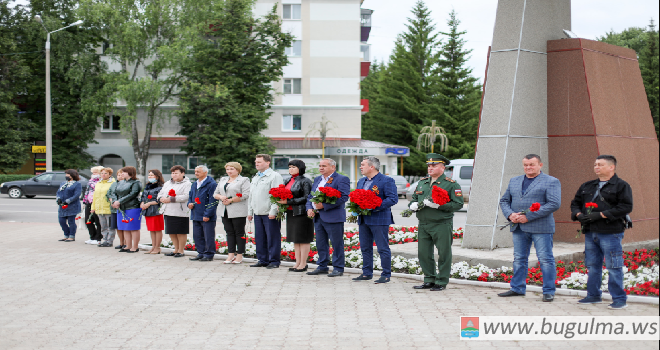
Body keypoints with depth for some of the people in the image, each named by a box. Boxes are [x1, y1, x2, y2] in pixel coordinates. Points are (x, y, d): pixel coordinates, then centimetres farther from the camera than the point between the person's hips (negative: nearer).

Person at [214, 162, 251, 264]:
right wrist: (221, 197, -6)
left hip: (238, 212, -6)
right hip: (225, 211, 6)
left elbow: (245, 195, -14)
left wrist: (230, 200, -15)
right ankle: (231, 254, 10)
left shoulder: (243, 180, -2)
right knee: (229, 232, 7)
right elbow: (215, 193, 17)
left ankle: (239, 255, 4)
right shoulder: (223, 180, 19)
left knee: (239, 232, -1)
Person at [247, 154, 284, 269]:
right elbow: (251, 196, 25)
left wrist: (273, 212, -18)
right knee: (259, 238, 10)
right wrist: (250, 212, 19)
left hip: (270, 214, -8)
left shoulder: (274, 176, -6)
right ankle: (262, 260, 18)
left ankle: (274, 261, 3)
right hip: (257, 213, 8)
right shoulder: (255, 178, 20)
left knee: (272, 238, -3)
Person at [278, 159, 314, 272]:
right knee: (295, 239, 11)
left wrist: (288, 201, -20)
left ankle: (303, 264, 3)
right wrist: (281, 201, 3)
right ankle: (298, 262, 18)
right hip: (290, 213, 8)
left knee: (303, 239, -3)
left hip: (302, 213, -8)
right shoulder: (287, 180, 14)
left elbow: (306, 198, -16)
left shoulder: (305, 181, -10)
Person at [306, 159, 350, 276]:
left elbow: (343, 197, -18)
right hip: (318, 217, 8)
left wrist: (324, 205, -20)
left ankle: (338, 268, 5)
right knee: (320, 244, 13)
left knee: (337, 244, -2)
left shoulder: (342, 179, -7)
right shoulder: (317, 179, 19)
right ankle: (322, 267, 22)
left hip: (333, 217, -8)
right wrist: (309, 208, 3)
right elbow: (310, 196, 22)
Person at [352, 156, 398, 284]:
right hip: (363, 219, 8)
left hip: (379, 219, -8)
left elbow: (393, 198, -15)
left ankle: (386, 275, 4)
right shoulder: (361, 181, 17)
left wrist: (376, 207, -21)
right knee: (365, 248, 12)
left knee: (383, 248, -3)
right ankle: (367, 273, 21)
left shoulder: (387, 181, -8)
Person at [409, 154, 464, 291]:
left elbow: (458, 204, -10)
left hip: (442, 225, -6)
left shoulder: (451, 184, -3)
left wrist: (438, 205, -20)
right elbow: (413, 199, 23)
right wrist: (415, 205, -2)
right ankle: (429, 280, 20)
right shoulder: (422, 183, 16)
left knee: (443, 255, 1)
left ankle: (441, 282, 10)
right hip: (423, 225, 6)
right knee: (423, 254, 8)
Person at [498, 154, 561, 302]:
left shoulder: (551, 182, -3)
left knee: (546, 260, -2)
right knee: (519, 259, 11)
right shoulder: (514, 181, 16)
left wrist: (528, 216, -17)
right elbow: (504, 200, 17)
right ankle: (517, 288, 21)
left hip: (541, 227, -5)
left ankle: (549, 292, 4)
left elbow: (554, 204, -13)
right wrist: (510, 214, -6)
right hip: (518, 227, 5)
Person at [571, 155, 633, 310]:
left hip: (610, 233, -7)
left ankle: (619, 299, 2)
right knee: (592, 265, 13)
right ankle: (594, 295, 23)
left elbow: (626, 207, -13)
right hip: (590, 233, 7)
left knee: (614, 267, -5)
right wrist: (578, 214, -1)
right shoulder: (587, 186, 17)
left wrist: (601, 215, -18)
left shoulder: (621, 186, -3)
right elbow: (575, 203, 22)